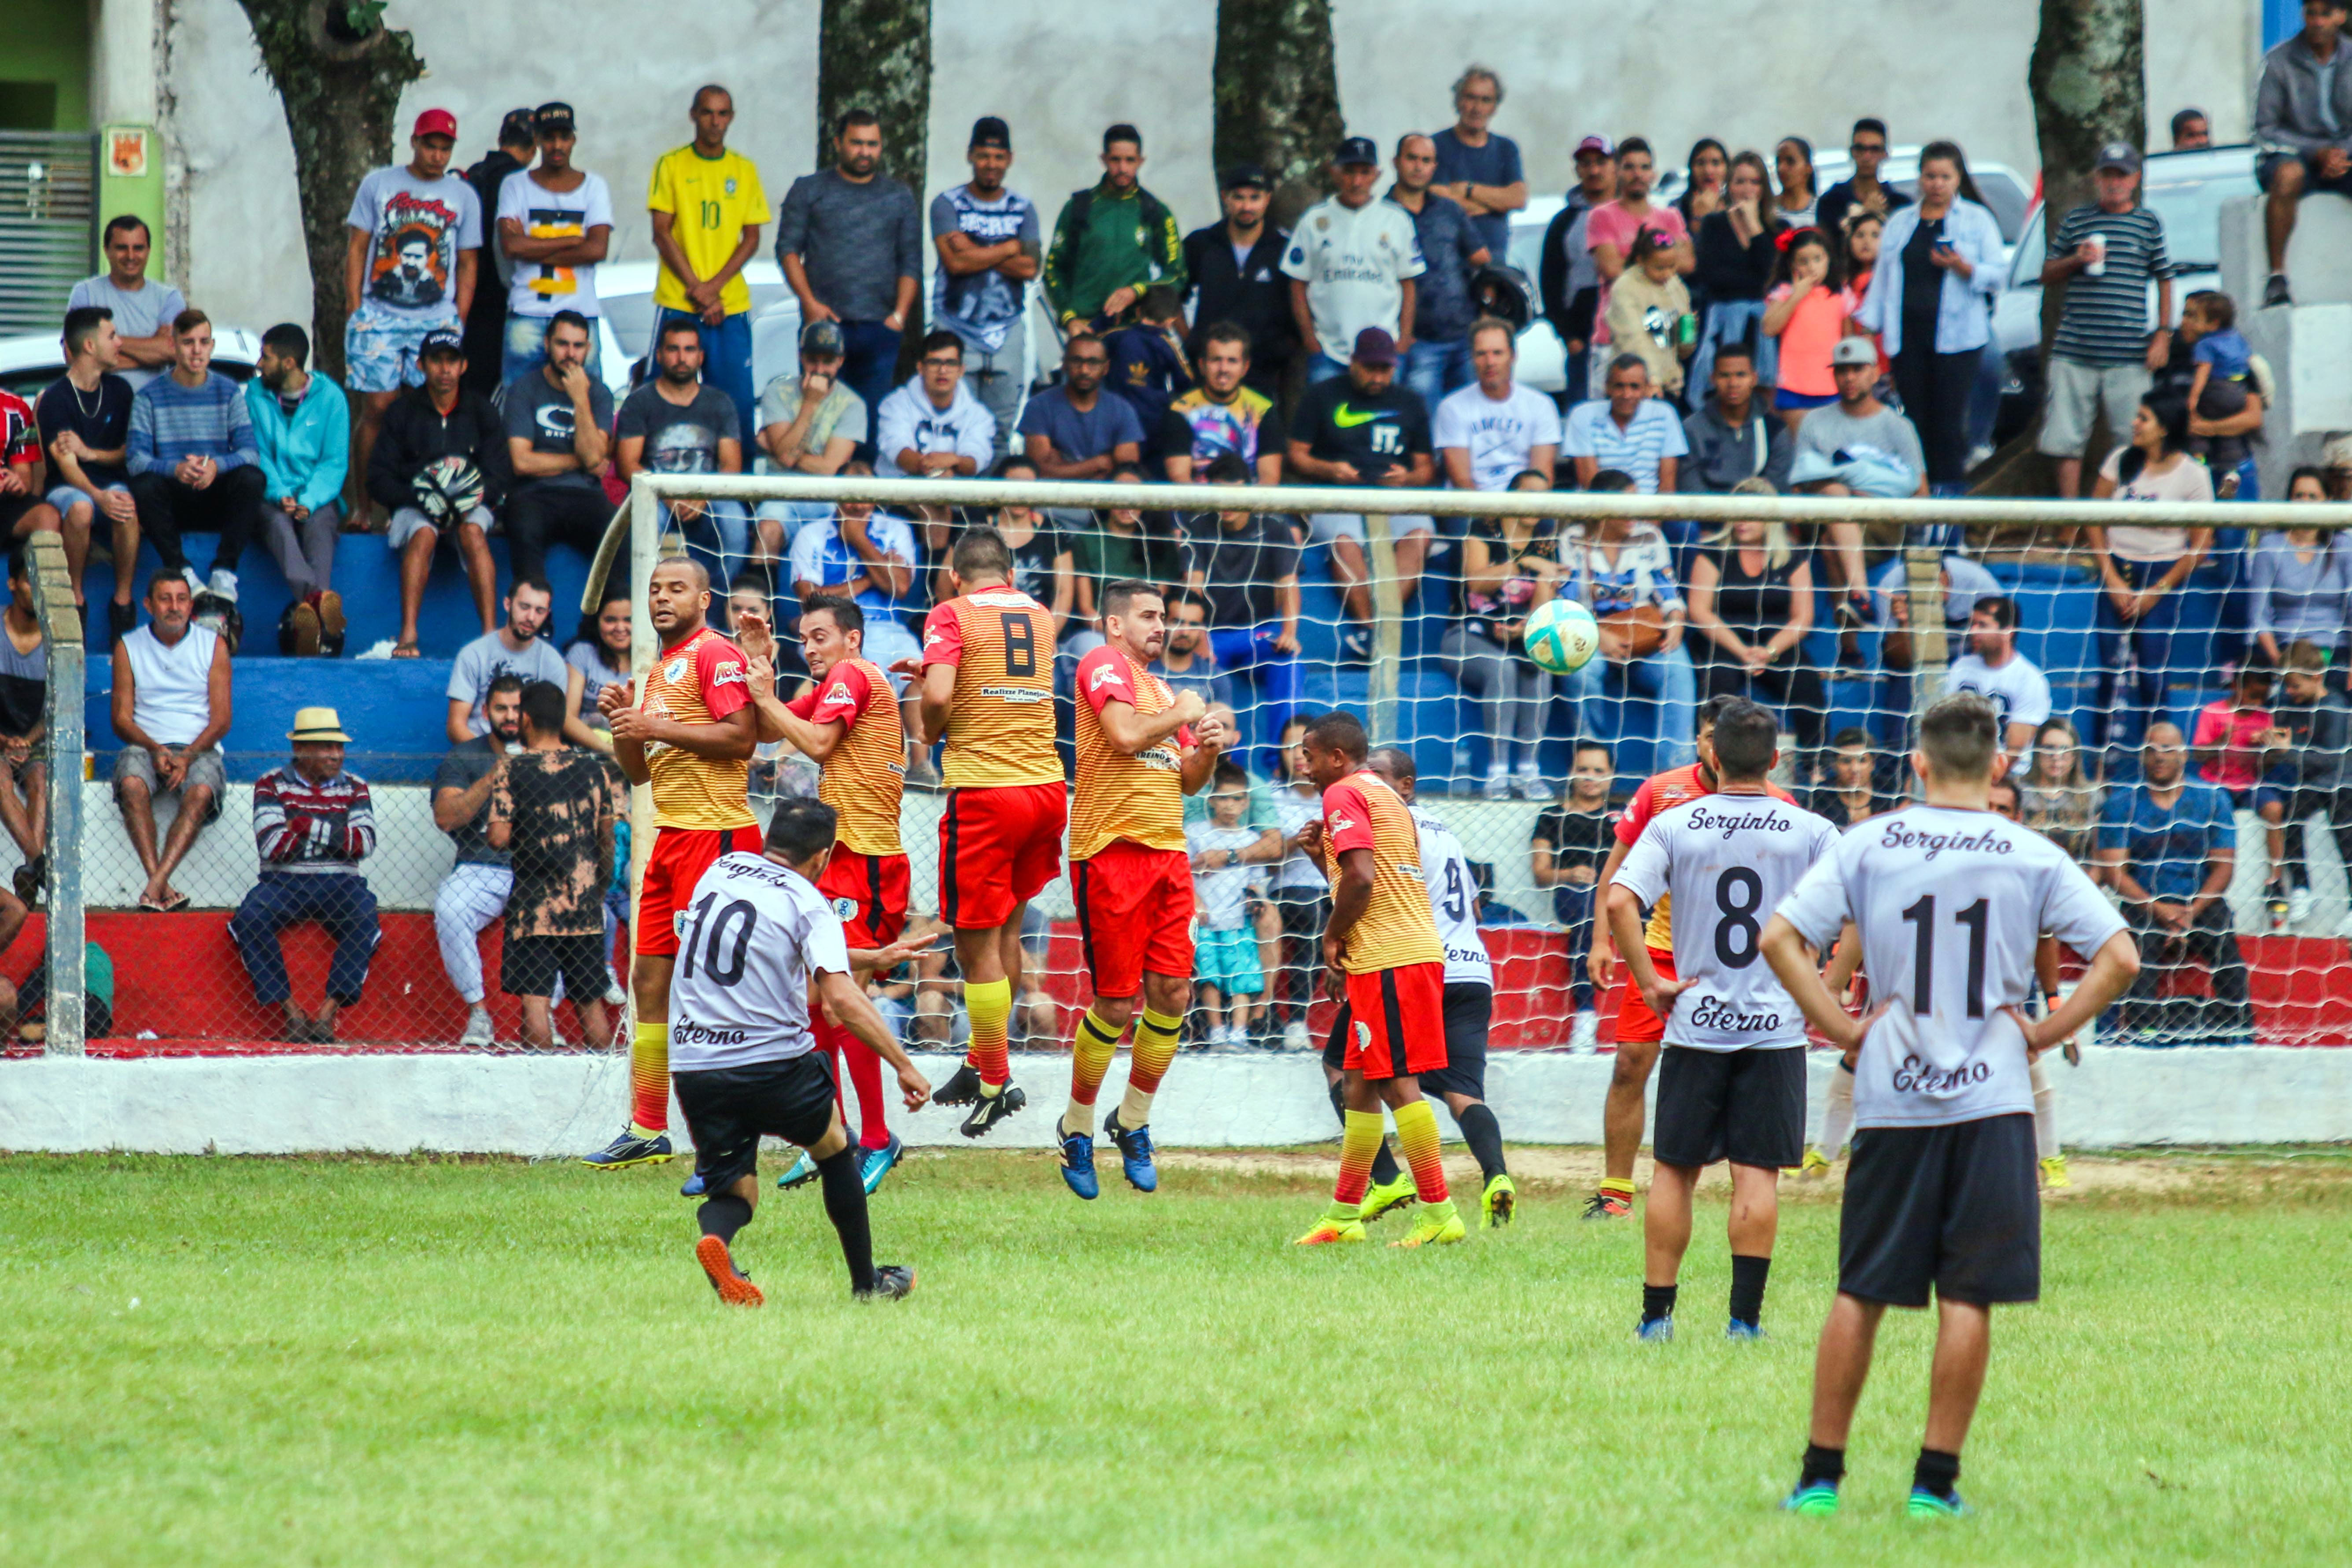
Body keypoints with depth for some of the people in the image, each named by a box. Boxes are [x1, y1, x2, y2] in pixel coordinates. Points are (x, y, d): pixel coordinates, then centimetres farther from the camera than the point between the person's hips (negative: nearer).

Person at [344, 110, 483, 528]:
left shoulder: (463, 196, 12)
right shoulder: (379, 184, 9)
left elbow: (467, 266, 14)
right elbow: (357, 249, 9)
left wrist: (458, 323, 5)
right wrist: (355, 310, 0)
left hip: (436, 319, 1)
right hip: (380, 316, -1)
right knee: (377, 408, -8)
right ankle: (364, 505, -3)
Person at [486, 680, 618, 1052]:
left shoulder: (510, 769, -6)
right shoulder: (595, 769, 5)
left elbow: (499, 838, -12)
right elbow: (608, 838, 8)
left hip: (535, 905, -4)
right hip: (585, 906, 4)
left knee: (535, 997, -6)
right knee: (590, 1000, 12)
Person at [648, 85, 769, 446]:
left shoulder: (745, 170, 10)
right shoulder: (671, 165, 3)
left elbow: (751, 239, 6)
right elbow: (662, 233, -1)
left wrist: (714, 287, -8)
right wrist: (696, 289, -9)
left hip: (731, 306, 2)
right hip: (678, 304, -2)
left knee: (737, 401, -1)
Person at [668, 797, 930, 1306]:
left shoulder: (720, 870, 12)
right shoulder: (806, 902, -7)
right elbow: (841, 998, -20)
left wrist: (872, 959, 33)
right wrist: (904, 1066, -15)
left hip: (695, 1068, 4)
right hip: (774, 1065, -4)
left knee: (734, 1190, 11)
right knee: (835, 1149, 23)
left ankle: (715, 1238, -24)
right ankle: (867, 1282, 31)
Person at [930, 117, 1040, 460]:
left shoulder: (1023, 209, 10)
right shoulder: (948, 204, 2)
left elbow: (1030, 267, -3)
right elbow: (956, 261, -12)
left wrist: (977, 252, -10)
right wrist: (1012, 248, -4)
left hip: (1007, 331, 3)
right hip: (956, 329, -3)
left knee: (1001, 431, 1)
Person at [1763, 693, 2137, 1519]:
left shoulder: (1868, 848, 1)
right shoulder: (2032, 857, 0)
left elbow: (1780, 938, -6)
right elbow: (2119, 956, -5)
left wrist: (1842, 1027, 0)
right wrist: (2045, 1033, 1)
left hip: (1891, 1100, 1)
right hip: (1992, 1098, -1)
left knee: (1859, 1294, 8)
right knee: (1967, 1297, 3)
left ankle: (1821, 1475, 11)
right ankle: (1936, 1479, 2)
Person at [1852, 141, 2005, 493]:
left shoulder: (1977, 220, 8)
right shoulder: (1901, 223, 18)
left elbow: (1999, 275, 3)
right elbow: (1882, 280, 18)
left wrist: (1966, 269, -17)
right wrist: (1867, 329, 11)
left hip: (1954, 337, -3)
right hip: (1908, 338, 3)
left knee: (1949, 423, -9)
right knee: (1915, 422, -2)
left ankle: (1949, 495, -7)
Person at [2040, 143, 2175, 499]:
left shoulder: (2149, 223, 9)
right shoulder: (2076, 220, 12)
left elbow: (2164, 280, 11)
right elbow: (2047, 276, 15)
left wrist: (2163, 334, 2)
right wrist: (2076, 261, -5)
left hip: (2128, 357, -1)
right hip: (2074, 350, 1)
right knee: (2066, 441, 1)